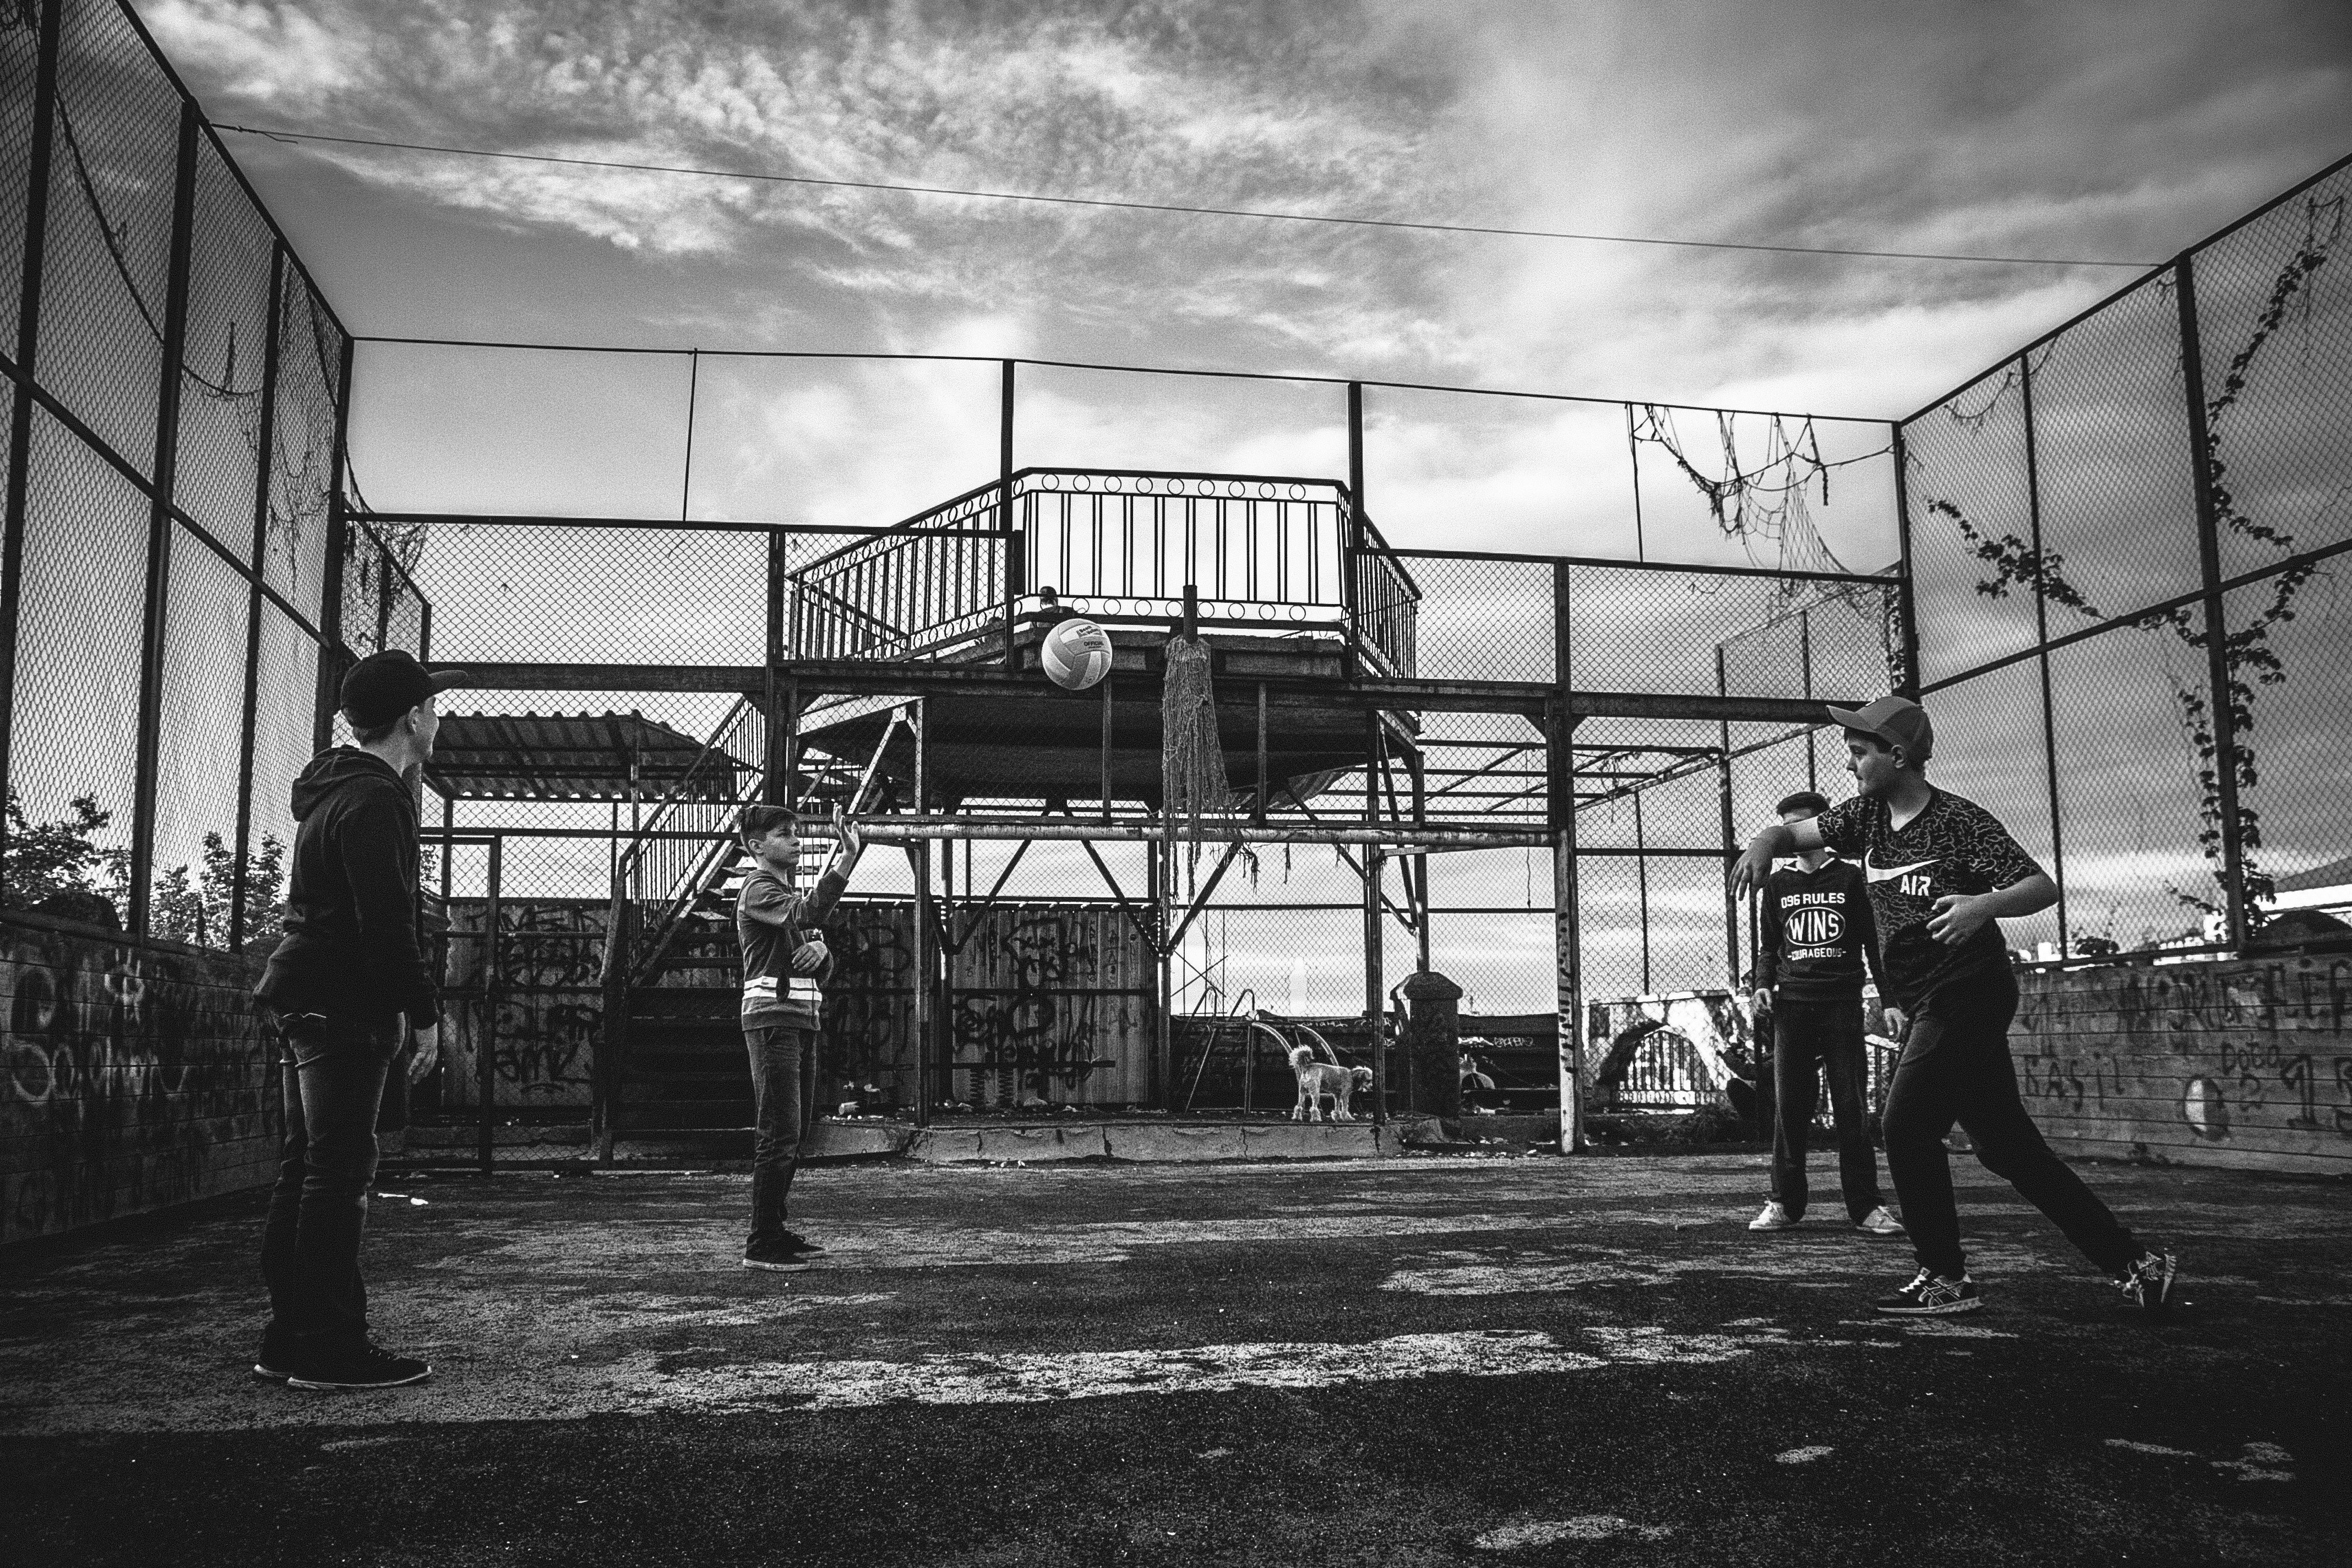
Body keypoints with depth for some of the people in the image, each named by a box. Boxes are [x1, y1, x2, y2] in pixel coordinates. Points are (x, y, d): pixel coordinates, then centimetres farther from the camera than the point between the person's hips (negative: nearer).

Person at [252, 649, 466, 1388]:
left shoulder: (335, 790, 18)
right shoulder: (375, 802, -15)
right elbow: (388, 924, -20)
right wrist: (424, 1013, -16)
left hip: (308, 1001, 11)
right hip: (346, 1006, -11)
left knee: (306, 1169, 13)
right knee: (338, 1174, -7)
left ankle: (288, 1339, 20)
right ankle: (330, 1349, -2)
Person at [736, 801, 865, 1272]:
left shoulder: (790, 894, 23)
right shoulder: (758, 889, -6)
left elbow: (824, 967, 16)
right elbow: (807, 913, -27)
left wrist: (819, 950, -8)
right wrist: (848, 857, -33)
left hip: (800, 1020, 10)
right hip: (773, 1017, -10)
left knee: (787, 1136, 13)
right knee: (778, 1134, -12)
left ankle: (774, 1233, 20)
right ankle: (760, 1245, -9)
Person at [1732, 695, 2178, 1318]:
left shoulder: (1960, 821, -15)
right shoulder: (1867, 816, 6)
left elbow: (2044, 886, -19)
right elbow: (1793, 832, 12)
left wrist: (1984, 905, -39)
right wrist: (1763, 844, -12)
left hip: (1969, 993, -8)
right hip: (1924, 1006, 8)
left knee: (1907, 1128, -10)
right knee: (2009, 1148, 10)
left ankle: (1945, 1278, 4)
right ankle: (2134, 1263, 17)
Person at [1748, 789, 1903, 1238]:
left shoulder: (1849, 877, 7)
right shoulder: (1777, 884, 13)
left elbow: (1873, 941, 7)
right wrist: (1763, 984, 2)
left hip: (1842, 1002, -2)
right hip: (1793, 1003, 2)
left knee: (1850, 1106, -3)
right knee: (1789, 1105, 0)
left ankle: (1865, 1205, 2)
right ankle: (1785, 1203, 5)